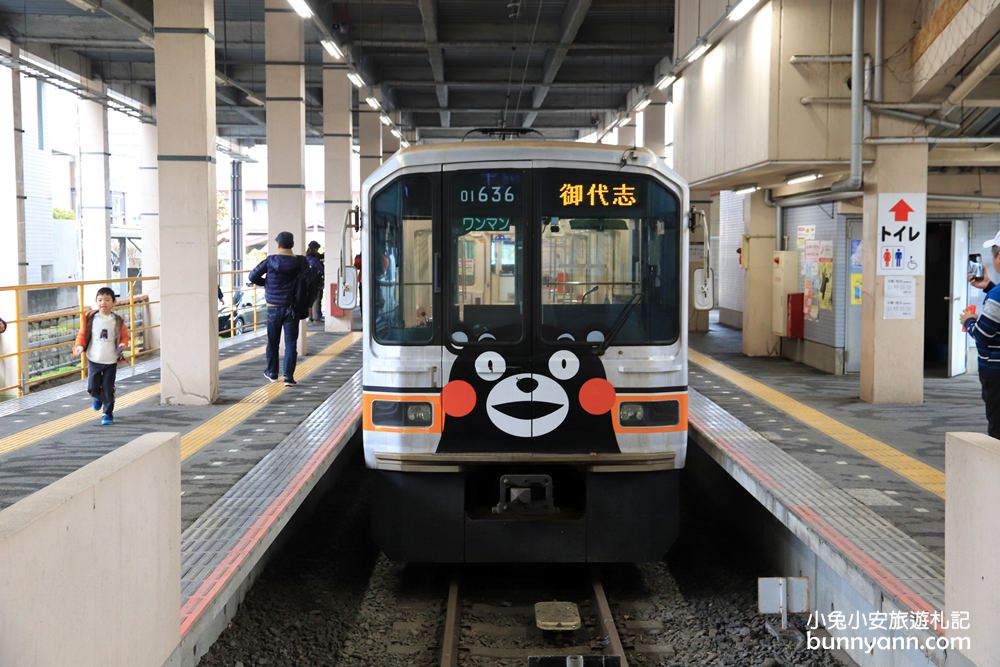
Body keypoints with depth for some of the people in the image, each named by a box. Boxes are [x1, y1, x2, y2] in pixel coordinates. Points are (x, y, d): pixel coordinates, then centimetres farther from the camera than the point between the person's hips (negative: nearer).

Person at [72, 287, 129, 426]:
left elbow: (124, 336, 7)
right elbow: (82, 334, 3)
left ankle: (108, 414, 14)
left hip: (111, 361, -1)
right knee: (92, 387, 2)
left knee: (108, 389, 1)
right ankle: (99, 397, 37)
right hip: (93, 359, 1)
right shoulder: (90, 318, -2)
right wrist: (79, 346, -12)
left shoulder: (118, 321, -2)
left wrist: (122, 345, -12)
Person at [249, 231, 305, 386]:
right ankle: (289, 376, -3)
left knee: (272, 342, 16)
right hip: (292, 307, 0)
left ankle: (272, 373, 26)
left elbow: (253, 276, -4)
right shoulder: (299, 262, -6)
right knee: (291, 343, 2)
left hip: (273, 307, 0)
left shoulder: (270, 260, -7)